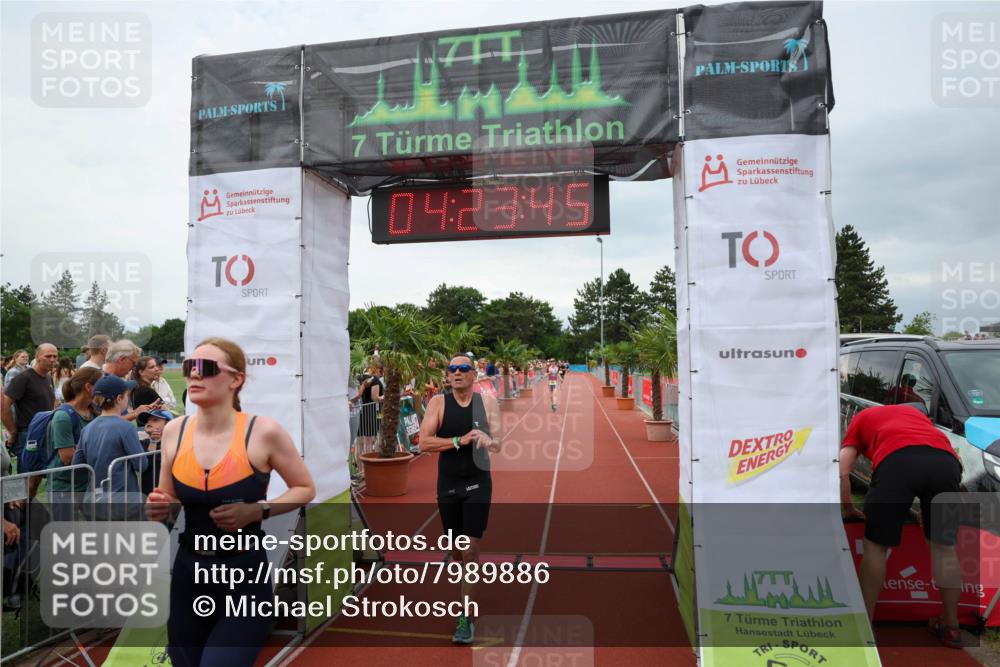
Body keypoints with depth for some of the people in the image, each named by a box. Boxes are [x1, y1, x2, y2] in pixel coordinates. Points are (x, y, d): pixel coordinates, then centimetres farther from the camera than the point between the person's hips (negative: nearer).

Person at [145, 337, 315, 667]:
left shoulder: (263, 432, -16)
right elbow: (170, 502, 12)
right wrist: (159, 509, -10)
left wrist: (258, 510, -18)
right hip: (188, 571, 5)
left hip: (244, 575, -5)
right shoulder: (174, 431, -3)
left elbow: (305, 488, -4)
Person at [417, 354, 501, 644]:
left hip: (477, 484, -1)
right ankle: (468, 595, 41)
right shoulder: (438, 403, -5)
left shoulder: (487, 402, -4)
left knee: (471, 550, -6)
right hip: (447, 486, 2)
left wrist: (488, 441, -33)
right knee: (456, 550, 15)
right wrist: (460, 440, -23)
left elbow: (498, 443, -9)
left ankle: (465, 618, 5)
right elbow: (424, 442, -14)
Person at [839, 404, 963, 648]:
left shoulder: (861, 418, 34)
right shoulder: (915, 412, 44)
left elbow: (843, 472, 22)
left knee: (875, 545, 12)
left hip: (898, 460, -3)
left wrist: (849, 508, 37)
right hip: (946, 460, 4)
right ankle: (951, 627, 33)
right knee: (944, 547, 22)